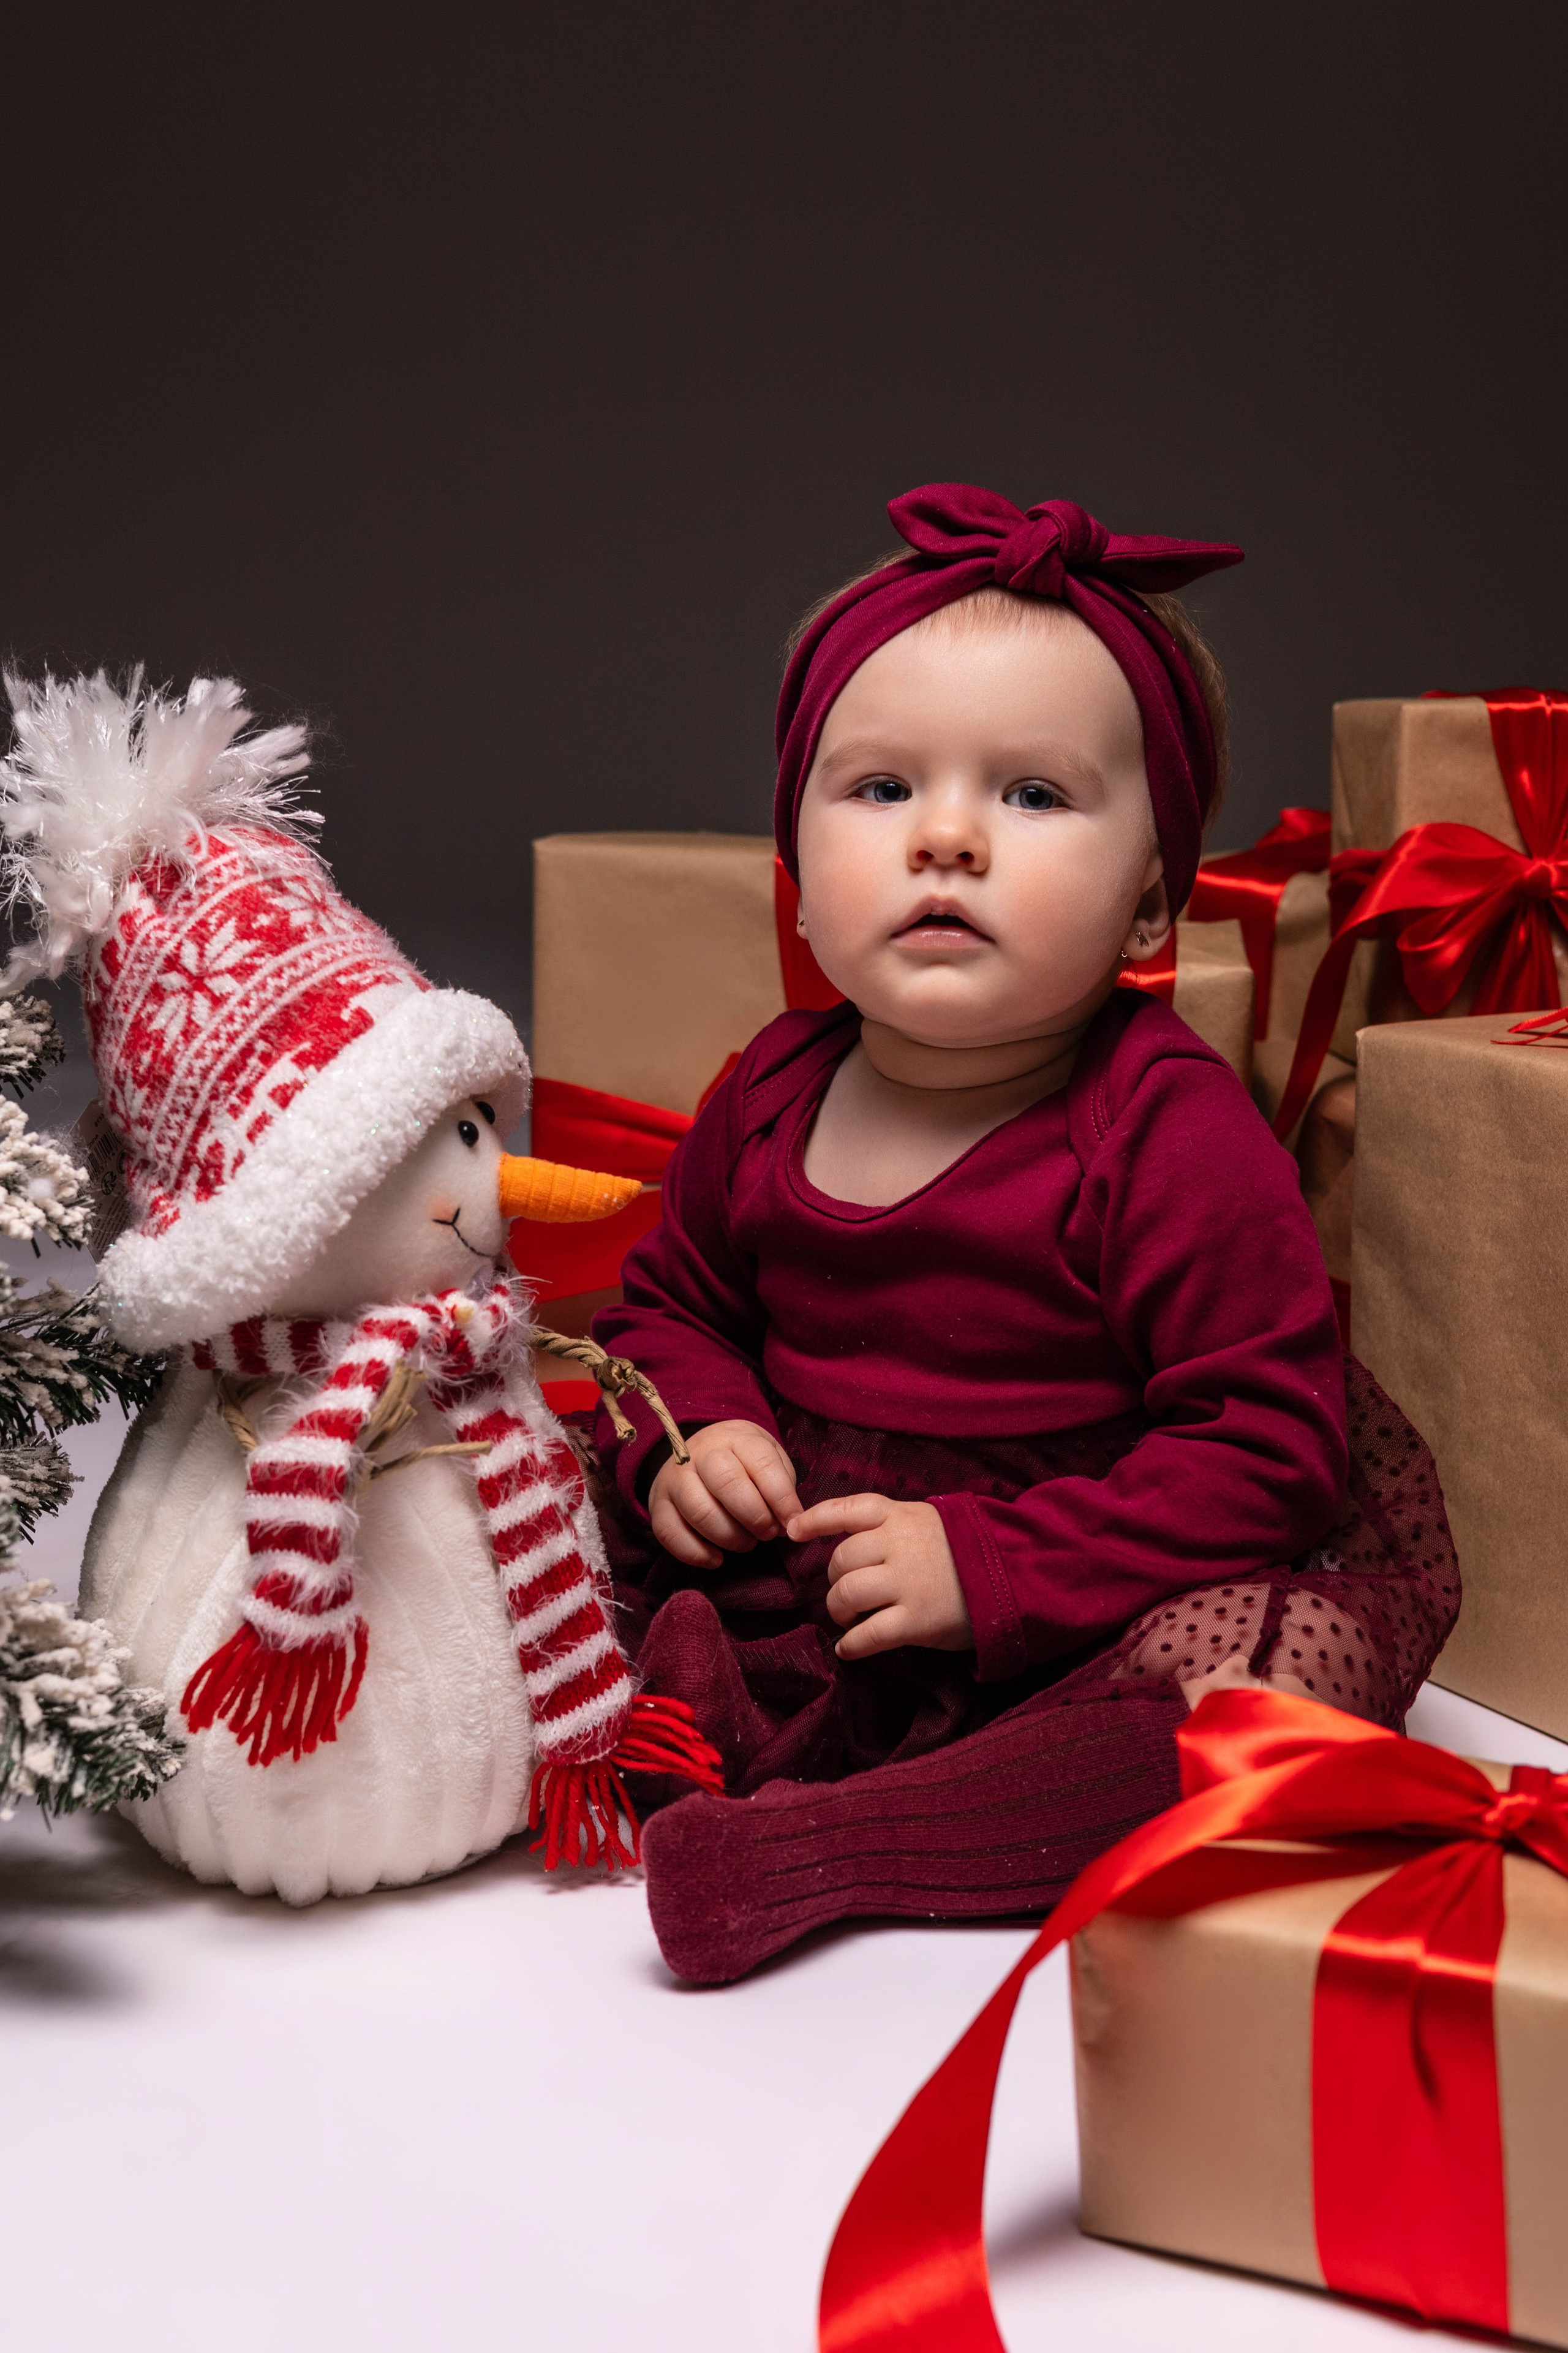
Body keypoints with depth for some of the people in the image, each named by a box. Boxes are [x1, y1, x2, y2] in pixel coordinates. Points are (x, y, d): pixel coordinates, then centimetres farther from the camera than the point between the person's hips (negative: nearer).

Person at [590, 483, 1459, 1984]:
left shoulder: (1173, 1137, -17)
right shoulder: (775, 1096, -1)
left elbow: (1268, 1450, -19)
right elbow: (673, 1298, 18)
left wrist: (991, 1567, -25)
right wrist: (688, 1434, -5)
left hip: (1070, 1620, -5)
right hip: (795, 1585, 5)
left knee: (1301, 1650, -32)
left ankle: (823, 1836, -35)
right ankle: (701, 1707, -24)